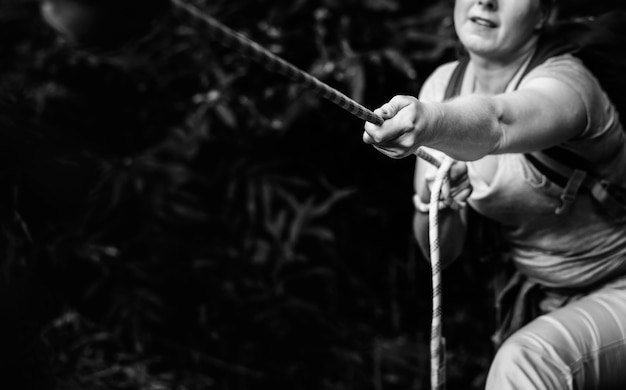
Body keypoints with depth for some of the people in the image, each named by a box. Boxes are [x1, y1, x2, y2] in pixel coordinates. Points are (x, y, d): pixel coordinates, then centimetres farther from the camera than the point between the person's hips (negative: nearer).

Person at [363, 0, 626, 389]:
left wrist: (428, 123, -67)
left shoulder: (565, 81, -21)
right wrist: (432, 202, -22)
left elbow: (495, 124, -47)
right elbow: (443, 250, -1)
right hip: (537, 296, 7)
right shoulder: (443, 85, -3)